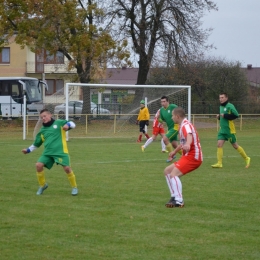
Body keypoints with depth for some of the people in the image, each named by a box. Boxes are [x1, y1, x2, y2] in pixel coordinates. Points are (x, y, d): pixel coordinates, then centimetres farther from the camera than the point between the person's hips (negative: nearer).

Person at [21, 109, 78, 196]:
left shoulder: (59, 123, 4)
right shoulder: (42, 131, 16)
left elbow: (72, 124, 0)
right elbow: (36, 144, 26)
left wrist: (68, 125, -22)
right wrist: (28, 150, 16)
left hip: (61, 152, -4)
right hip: (48, 152, 4)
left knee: (67, 168, -15)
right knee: (38, 165, -13)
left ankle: (74, 187, 7)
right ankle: (42, 185, 10)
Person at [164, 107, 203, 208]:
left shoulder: (186, 125, -14)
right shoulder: (183, 126, 18)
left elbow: (189, 136, -38)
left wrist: (187, 145, -60)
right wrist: (174, 151, 50)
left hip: (193, 157, -10)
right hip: (187, 155, 10)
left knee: (174, 174, -24)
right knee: (167, 171, 12)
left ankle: (179, 201, -27)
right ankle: (175, 196, 11)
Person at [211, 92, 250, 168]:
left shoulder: (230, 106, -13)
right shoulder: (221, 107, 13)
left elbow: (236, 115, -20)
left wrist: (225, 116, -23)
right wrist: (219, 116, 4)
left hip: (230, 130, -7)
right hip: (222, 130, 7)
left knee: (235, 146, 4)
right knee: (219, 144, -7)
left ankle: (246, 159, 22)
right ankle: (219, 163, -8)